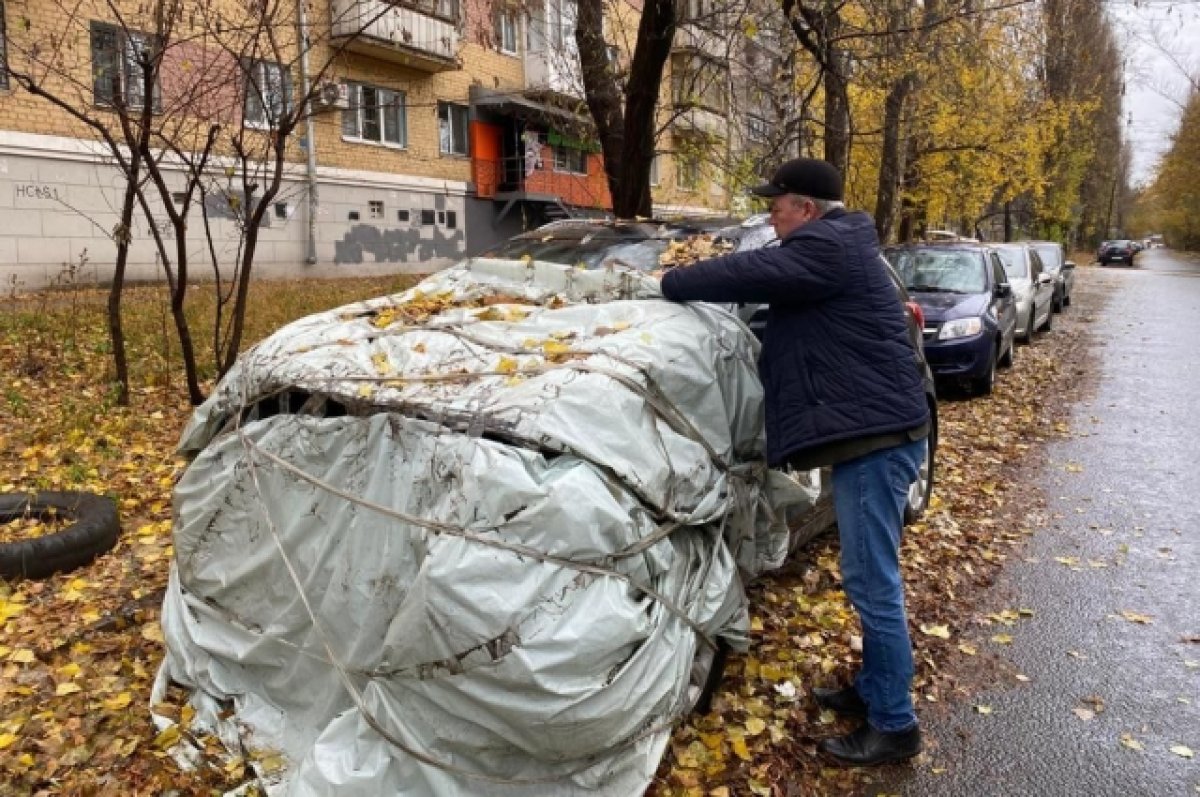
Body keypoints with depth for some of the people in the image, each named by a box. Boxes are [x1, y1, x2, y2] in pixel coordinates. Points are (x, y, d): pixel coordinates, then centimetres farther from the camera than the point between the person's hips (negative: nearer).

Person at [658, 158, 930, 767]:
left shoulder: (827, 248, -14)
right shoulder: (836, 246, 19)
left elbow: (747, 274, -16)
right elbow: (764, 276, 24)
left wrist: (670, 283, -3)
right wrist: (691, 278, 15)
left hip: (875, 431, -11)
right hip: (872, 428, 11)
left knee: (872, 582, -3)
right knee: (870, 578, 18)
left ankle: (894, 725, 10)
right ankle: (873, 689, 32)